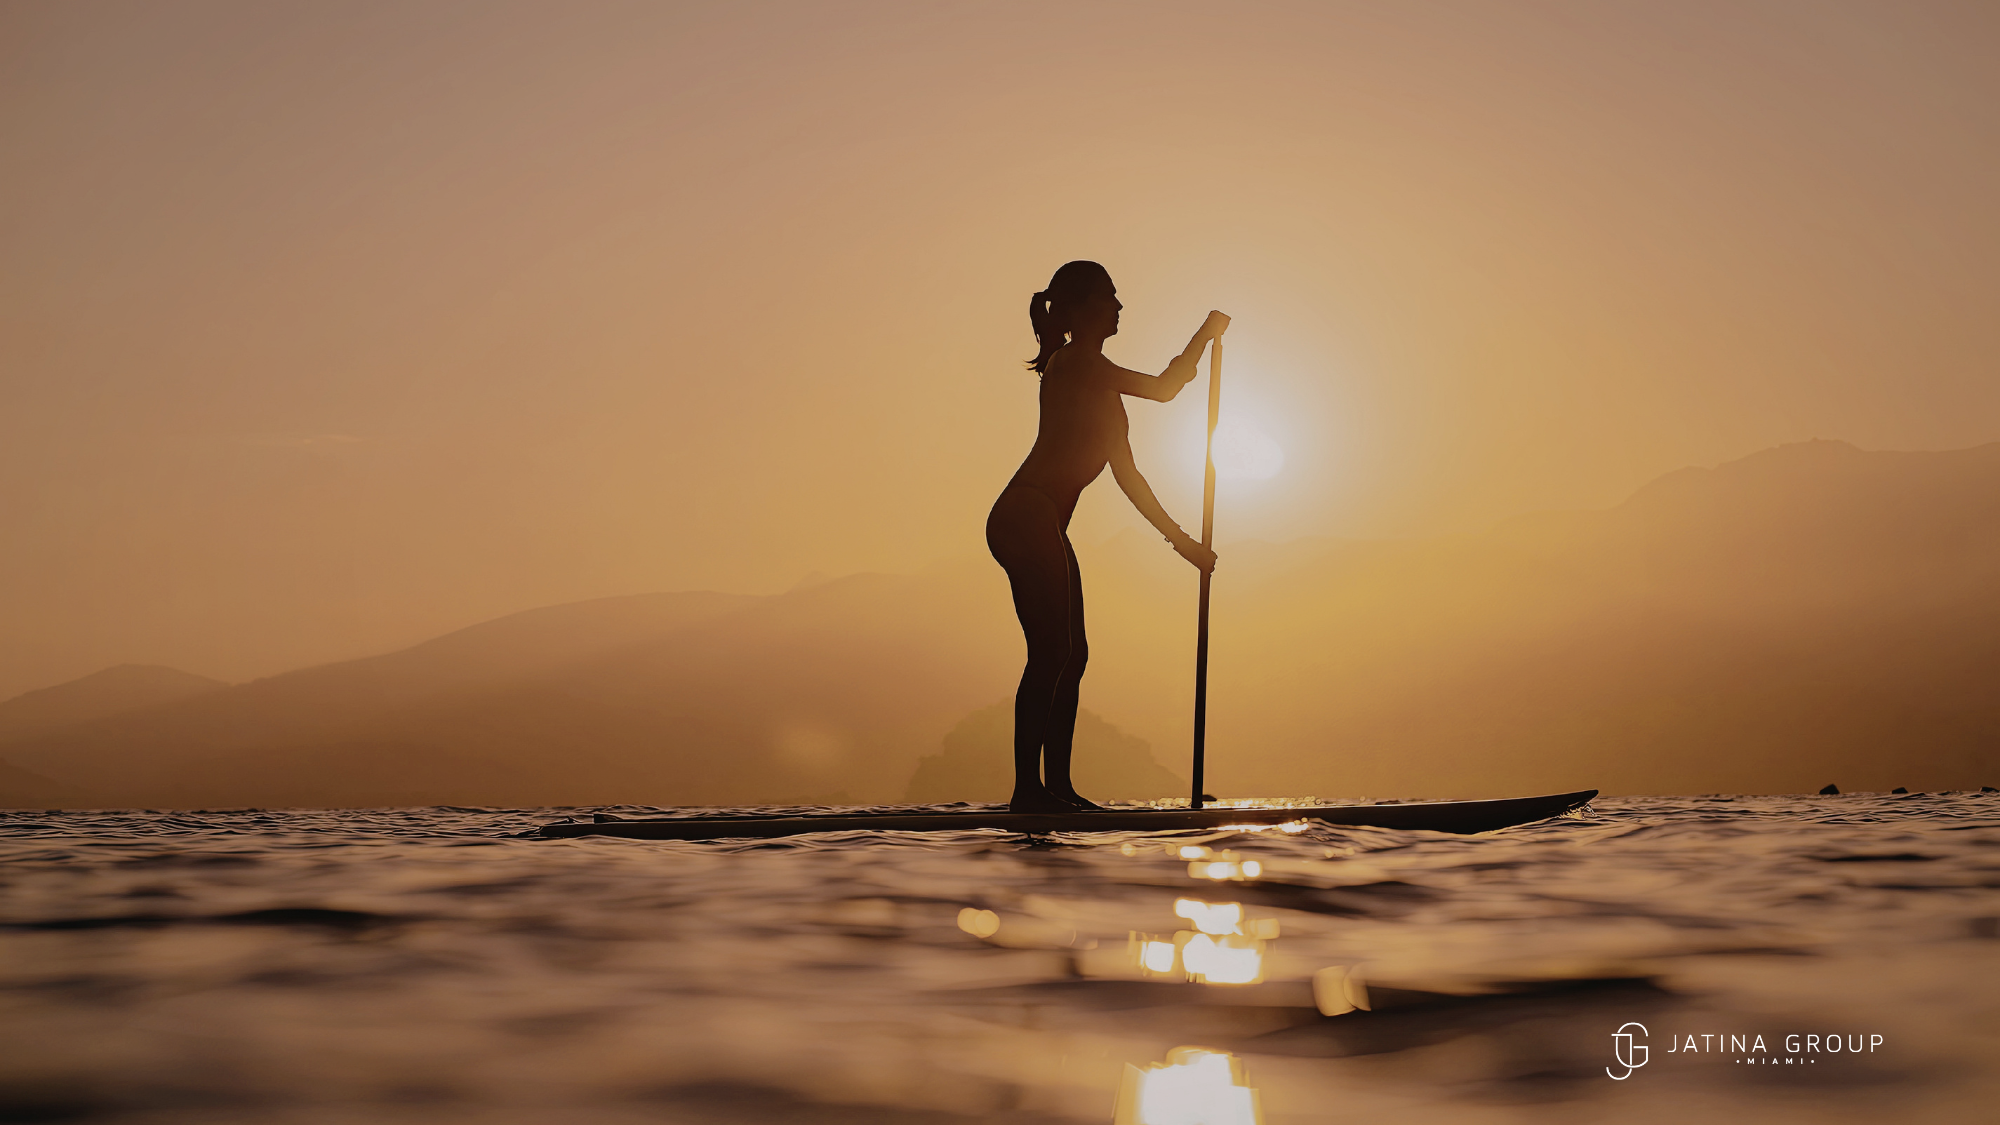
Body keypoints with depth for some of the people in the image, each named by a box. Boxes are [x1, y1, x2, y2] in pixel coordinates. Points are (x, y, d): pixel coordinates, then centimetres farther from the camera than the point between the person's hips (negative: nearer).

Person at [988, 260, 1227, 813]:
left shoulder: (1102, 384, 22)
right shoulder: (1074, 361, -6)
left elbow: (1127, 475, 24)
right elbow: (1163, 388, -11)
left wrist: (1180, 539, 23)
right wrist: (1207, 333, 4)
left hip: (1041, 527, 10)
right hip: (1026, 518, -10)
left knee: (1069, 655, 9)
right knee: (1051, 654, -12)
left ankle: (1057, 786, 12)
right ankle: (1028, 787, -11)